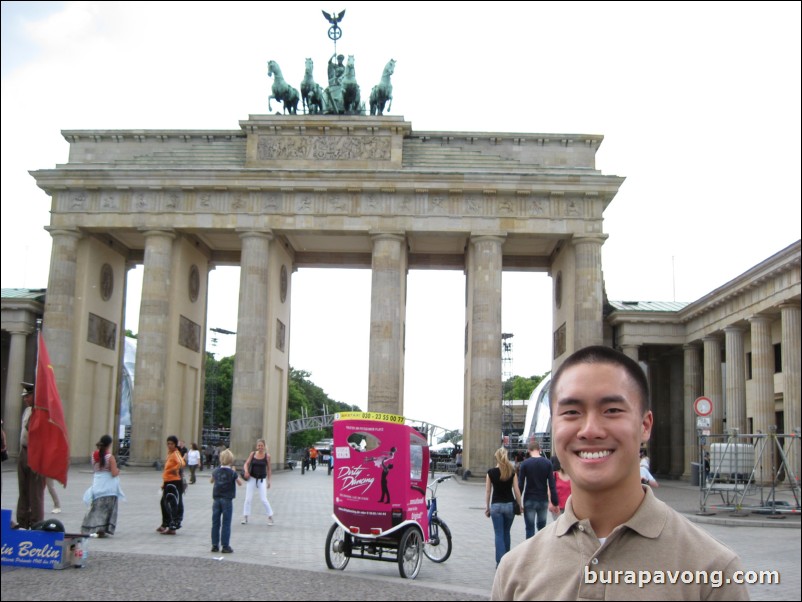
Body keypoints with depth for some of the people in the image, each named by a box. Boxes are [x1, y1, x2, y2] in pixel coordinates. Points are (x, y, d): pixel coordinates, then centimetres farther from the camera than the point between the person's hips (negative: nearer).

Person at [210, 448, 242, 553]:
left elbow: (211, 480, 21)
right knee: (226, 524, 1)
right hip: (227, 500, -3)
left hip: (216, 499, 3)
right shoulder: (232, 473, -9)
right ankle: (225, 546, 2)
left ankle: (215, 545, 12)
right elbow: (240, 483, 1)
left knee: (215, 523, 9)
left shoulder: (216, 471, 2)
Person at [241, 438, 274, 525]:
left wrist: (269, 481, 2)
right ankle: (245, 517, 16)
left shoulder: (267, 456, -3)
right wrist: (246, 471, -21)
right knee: (248, 499, 3)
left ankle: (270, 517, 8)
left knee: (264, 499, -6)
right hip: (252, 479, 2)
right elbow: (246, 464, 0)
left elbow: (269, 469, 4)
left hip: (262, 480, -2)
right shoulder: (252, 454, 0)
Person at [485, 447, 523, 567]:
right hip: (509, 504, 1)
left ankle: (500, 561, -6)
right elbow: (516, 490, -4)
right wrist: (519, 504, 6)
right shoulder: (512, 472, -4)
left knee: (499, 535, 2)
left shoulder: (491, 472, -5)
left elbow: (488, 491, -2)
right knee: (506, 533, 19)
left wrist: (487, 506, 7)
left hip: (496, 505, -1)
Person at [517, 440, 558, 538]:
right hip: (543, 500, 2)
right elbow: (552, 485, -3)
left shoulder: (525, 464, -5)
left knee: (530, 529, 1)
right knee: (541, 527, 14)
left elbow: (521, 484, -7)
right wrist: (555, 502, 0)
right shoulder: (547, 463, 0)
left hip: (529, 501, -2)